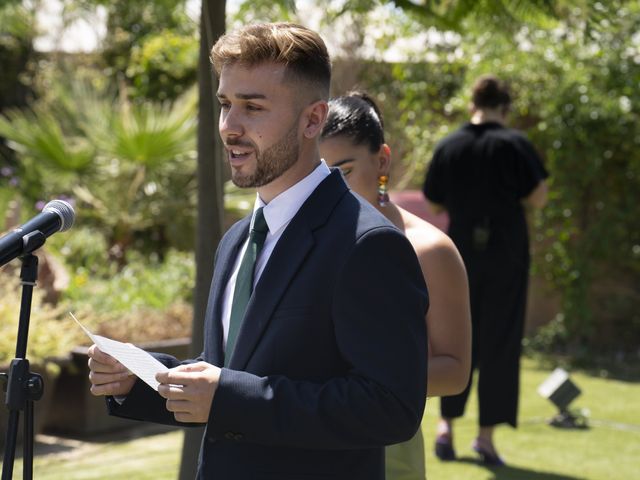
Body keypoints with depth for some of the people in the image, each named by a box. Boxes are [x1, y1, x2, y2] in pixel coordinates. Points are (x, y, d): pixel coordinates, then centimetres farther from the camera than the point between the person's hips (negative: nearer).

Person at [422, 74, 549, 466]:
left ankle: (447, 425, 10)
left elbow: (436, 203, 8)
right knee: (500, 344, 3)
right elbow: (537, 198, -9)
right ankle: (486, 435, 2)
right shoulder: (514, 144, -8)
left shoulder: (448, 147, 1)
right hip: (506, 255, -3)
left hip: (461, 253, 3)